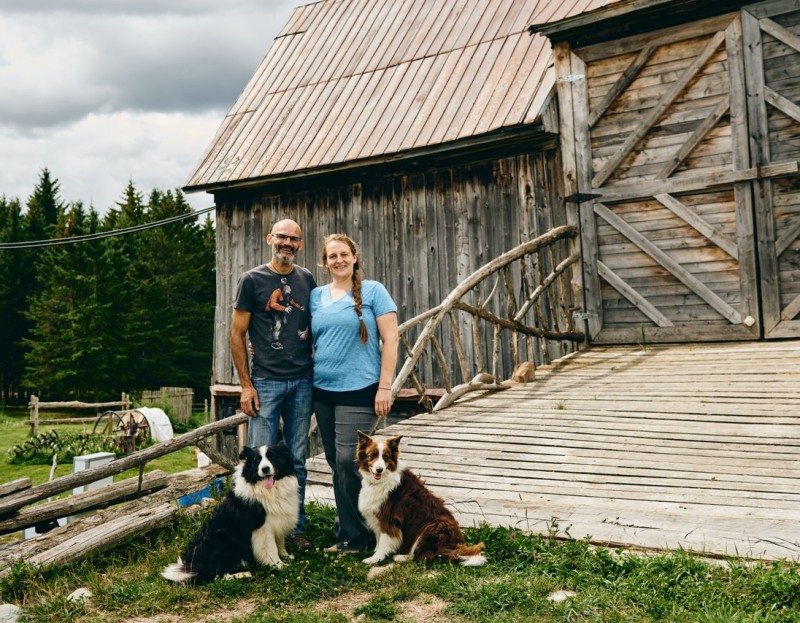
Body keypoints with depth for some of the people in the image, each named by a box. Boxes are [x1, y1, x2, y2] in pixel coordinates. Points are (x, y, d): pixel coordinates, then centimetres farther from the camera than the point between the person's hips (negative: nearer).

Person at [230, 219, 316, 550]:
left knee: (297, 460, 10)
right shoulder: (252, 280, -1)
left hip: (302, 382, 3)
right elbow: (237, 334, -2)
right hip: (266, 382, -3)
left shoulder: (307, 279, 9)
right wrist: (246, 385, -7)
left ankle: (296, 528, 20)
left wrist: (316, 369, 8)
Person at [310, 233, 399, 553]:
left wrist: (385, 387, -11)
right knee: (335, 463, 9)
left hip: (359, 390, -5)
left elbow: (390, 340, -5)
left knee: (347, 461, -12)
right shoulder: (316, 296, 11)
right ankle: (348, 528, 22)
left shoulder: (373, 291, -2)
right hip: (323, 391, 5)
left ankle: (352, 537, 3)